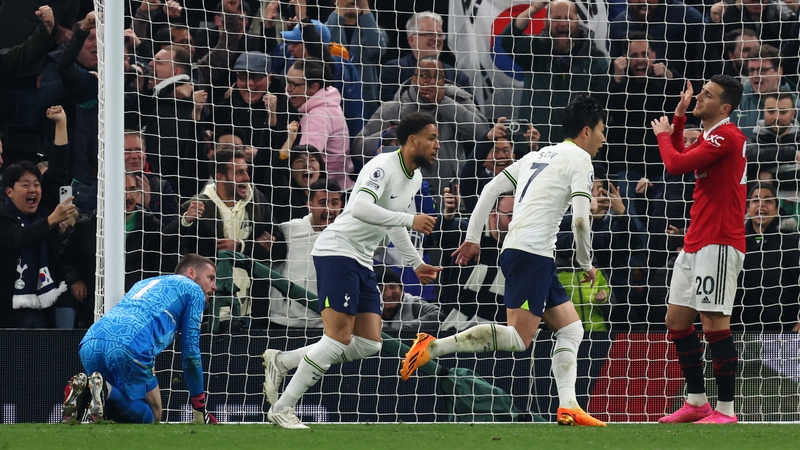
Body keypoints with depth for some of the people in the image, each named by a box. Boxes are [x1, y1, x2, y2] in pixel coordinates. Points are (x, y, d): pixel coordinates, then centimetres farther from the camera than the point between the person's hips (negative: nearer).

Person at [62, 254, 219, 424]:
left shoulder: (144, 283, 38)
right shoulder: (193, 290, 18)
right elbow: (190, 352, 15)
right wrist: (199, 407, 21)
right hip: (130, 347, -7)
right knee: (150, 417, 6)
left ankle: (84, 390, -6)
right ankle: (106, 391, -20)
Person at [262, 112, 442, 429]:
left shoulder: (415, 178, 14)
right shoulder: (383, 166, -16)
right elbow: (361, 208, -32)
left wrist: (416, 263, 25)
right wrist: (411, 220, -30)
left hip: (362, 261, 10)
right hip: (337, 251, -10)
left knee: (370, 344, 0)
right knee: (339, 338, -17)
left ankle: (281, 361, 9)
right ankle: (281, 409, -10)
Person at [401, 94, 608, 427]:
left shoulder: (538, 156, 22)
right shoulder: (579, 159, -2)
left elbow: (491, 189, 18)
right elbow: (580, 219, -11)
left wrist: (473, 238, 19)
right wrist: (586, 263, 4)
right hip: (531, 253, -9)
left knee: (571, 330, 10)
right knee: (519, 338, -16)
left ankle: (568, 407, 1)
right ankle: (433, 347, -22)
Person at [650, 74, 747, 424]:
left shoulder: (726, 136, -15)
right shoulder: (709, 136, 16)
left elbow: (676, 164, -19)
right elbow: (678, 162, 32)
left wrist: (663, 135, 0)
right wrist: (679, 118, 22)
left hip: (719, 244, -10)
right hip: (695, 243, 10)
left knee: (714, 324, -11)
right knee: (677, 320, 11)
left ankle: (726, 410, -8)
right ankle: (696, 402, 19)